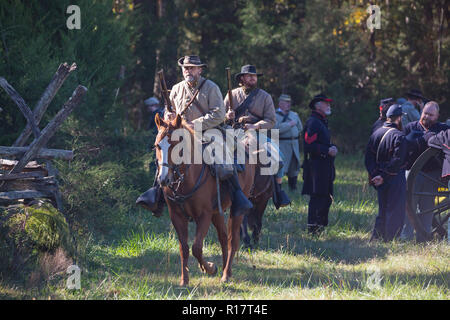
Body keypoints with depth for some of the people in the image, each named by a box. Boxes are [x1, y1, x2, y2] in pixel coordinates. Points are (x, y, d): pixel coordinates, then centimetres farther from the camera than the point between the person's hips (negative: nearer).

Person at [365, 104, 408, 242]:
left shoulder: (376, 134, 8)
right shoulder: (399, 136, -15)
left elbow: (368, 158, 6)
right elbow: (397, 161, -21)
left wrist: (375, 174, -2)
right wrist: (384, 177, -16)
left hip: (380, 180, 7)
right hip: (395, 179, -7)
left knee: (383, 211, 17)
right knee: (395, 211, 0)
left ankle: (375, 239, 18)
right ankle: (390, 240, 0)